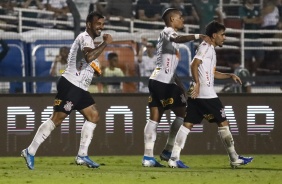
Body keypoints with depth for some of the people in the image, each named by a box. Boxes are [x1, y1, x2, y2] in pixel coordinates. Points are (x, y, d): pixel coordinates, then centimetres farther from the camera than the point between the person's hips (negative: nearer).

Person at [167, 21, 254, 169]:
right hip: (206, 94, -9)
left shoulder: (210, 49, 23)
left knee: (187, 124, 1)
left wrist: (230, 75, 25)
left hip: (196, 95, 9)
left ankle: (174, 158, -9)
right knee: (223, 123, 1)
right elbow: (194, 65, -20)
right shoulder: (206, 47, -7)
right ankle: (234, 159, 7)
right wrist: (197, 83, -27)